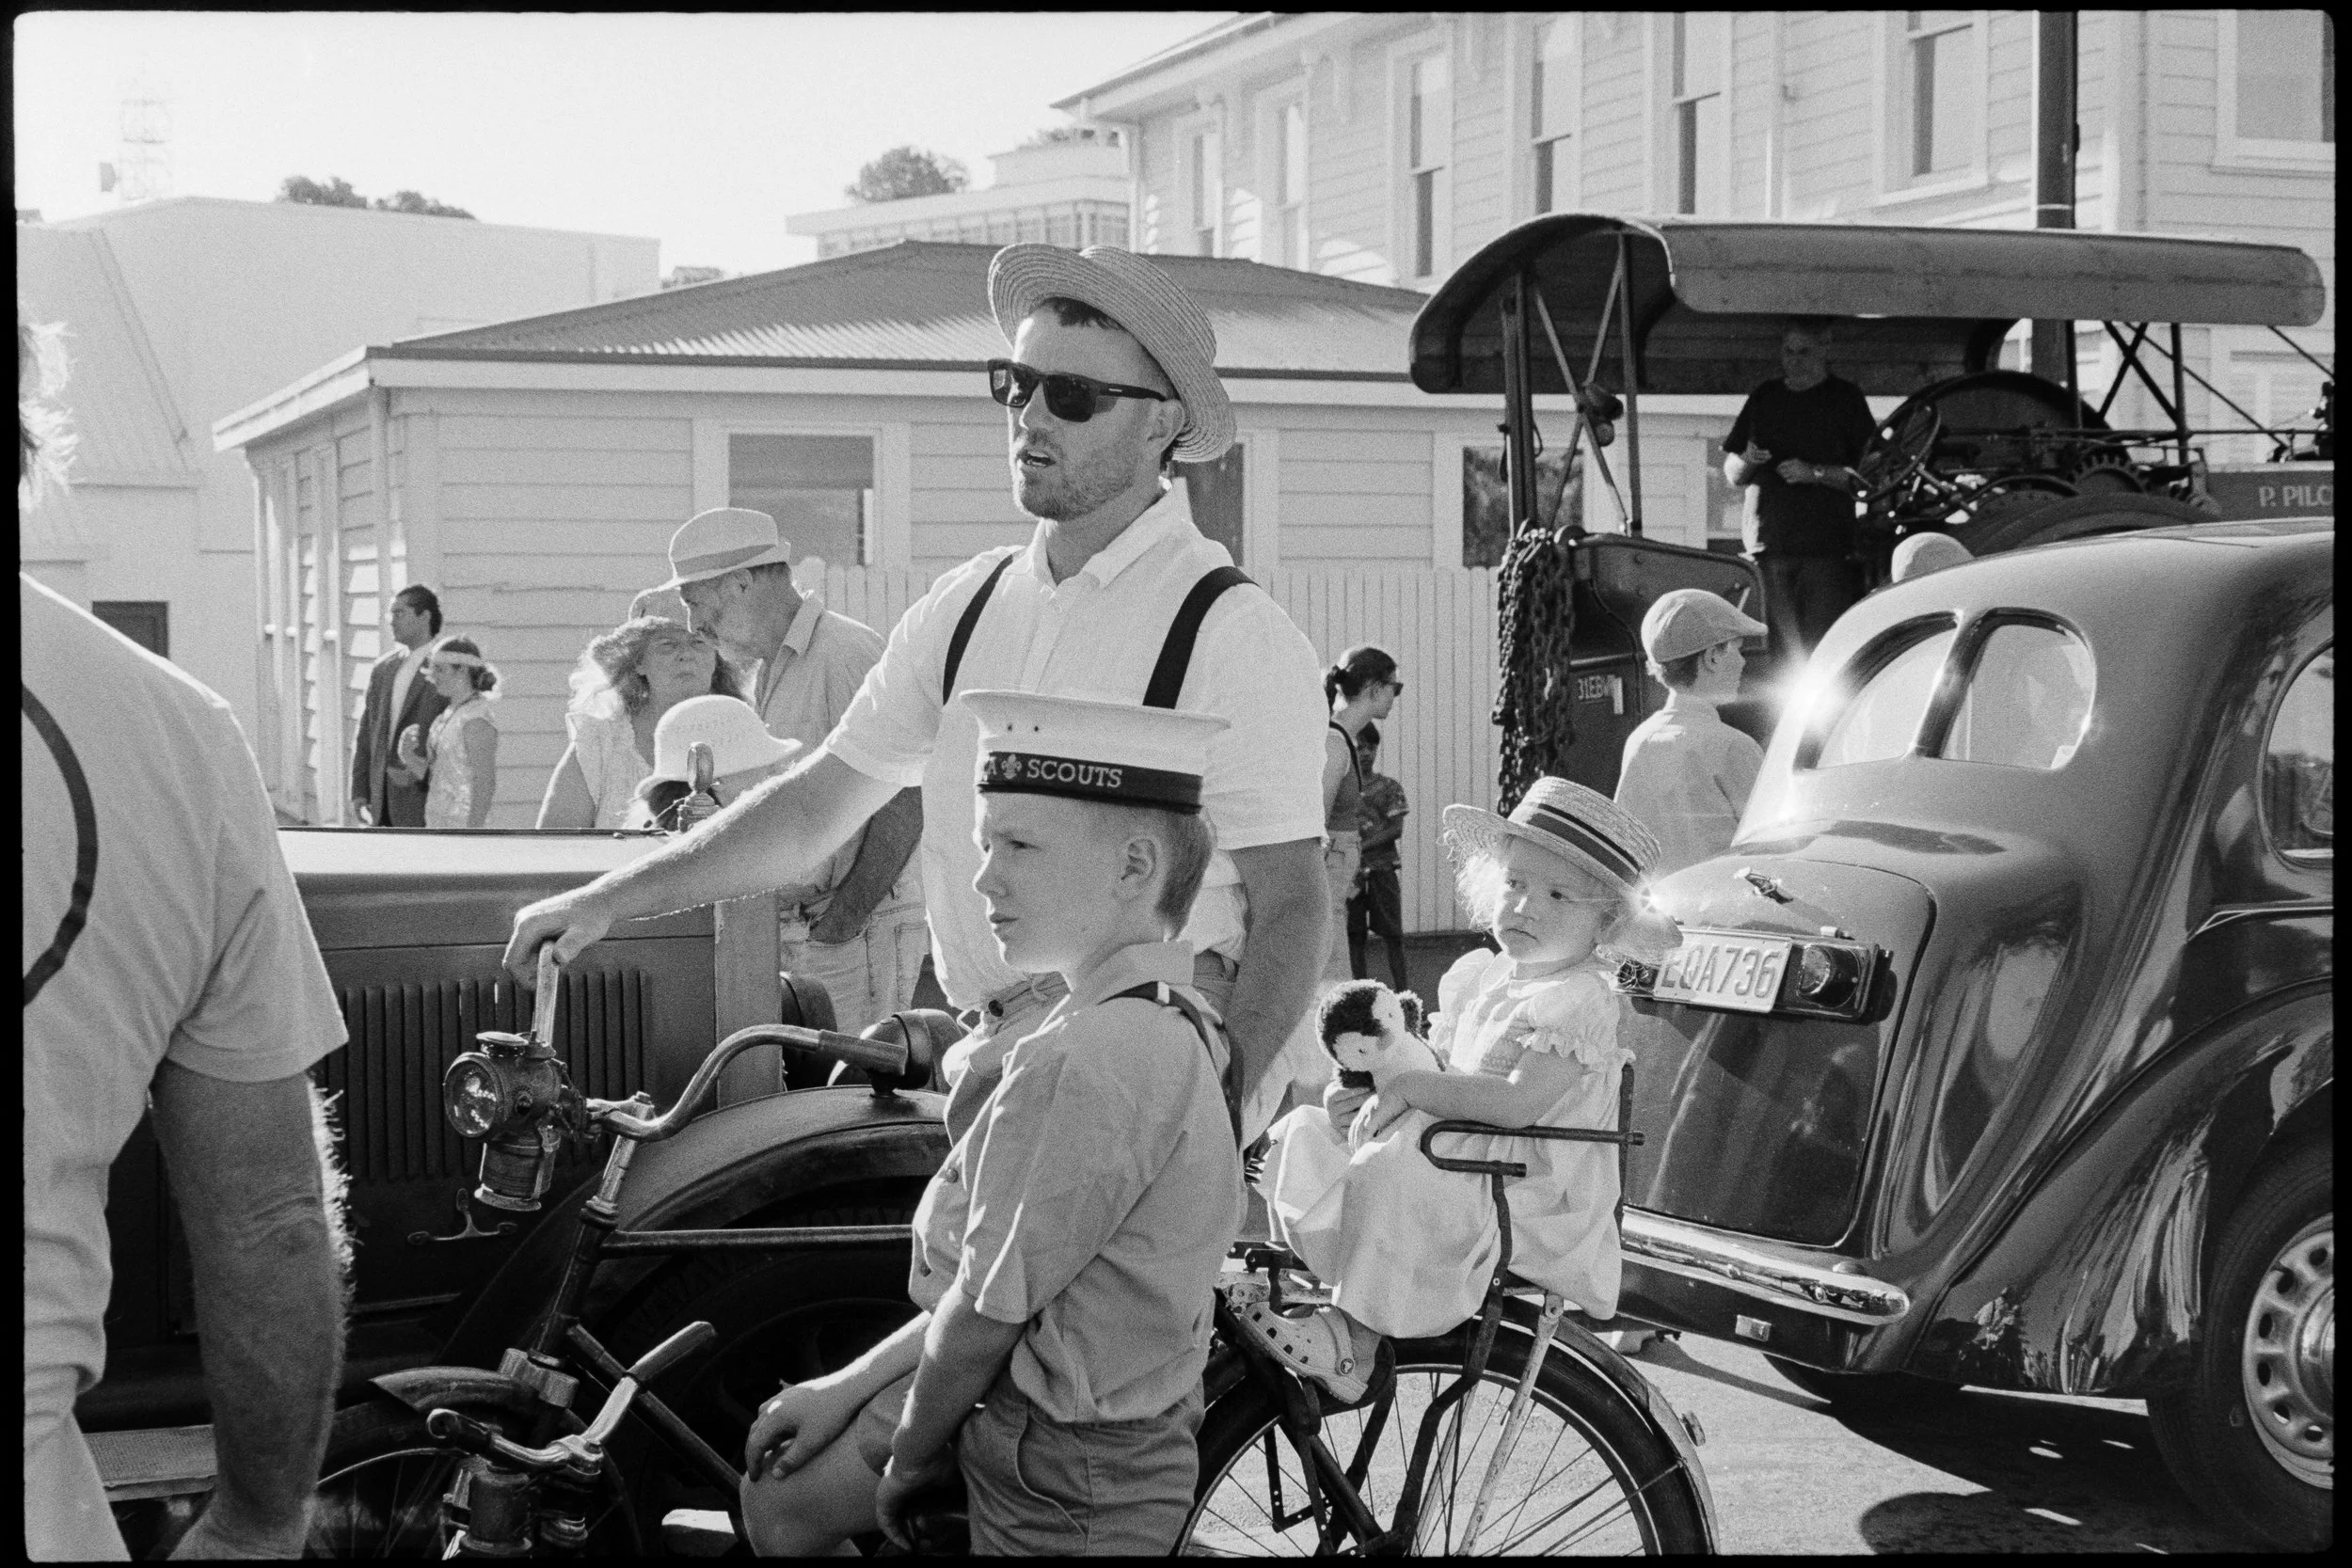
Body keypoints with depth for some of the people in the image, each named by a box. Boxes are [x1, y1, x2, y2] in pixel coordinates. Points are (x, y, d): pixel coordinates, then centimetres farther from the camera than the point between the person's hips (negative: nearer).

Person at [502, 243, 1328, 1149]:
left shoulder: (1233, 632, -5)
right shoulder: (966, 606, 14)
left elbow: (1291, 903, -8)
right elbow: (815, 805, 19)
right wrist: (607, 901, 12)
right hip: (1006, 1052, 5)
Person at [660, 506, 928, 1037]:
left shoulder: (849, 652, -12)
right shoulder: (769, 671, 20)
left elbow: (904, 800, -18)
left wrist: (843, 918, -17)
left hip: (860, 933, -9)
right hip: (787, 931, 9)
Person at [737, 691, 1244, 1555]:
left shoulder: (1079, 1067, -27)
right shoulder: (1174, 1025, 3)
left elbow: (985, 1314, -19)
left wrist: (903, 1467, -4)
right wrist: (853, 1384, 11)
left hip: (1066, 1485, -9)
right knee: (780, 1498, 17)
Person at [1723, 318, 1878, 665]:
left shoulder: (1845, 398, 4)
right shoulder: (1763, 399, 17)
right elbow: (1731, 474, 20)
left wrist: (1814, 473, -13)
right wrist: (1747, 461, -2)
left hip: (1828, 548, -4)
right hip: (1770, 546, 4)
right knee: (1780, 652, 1)